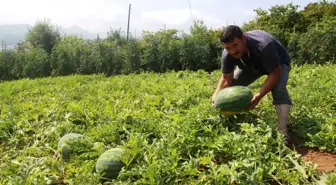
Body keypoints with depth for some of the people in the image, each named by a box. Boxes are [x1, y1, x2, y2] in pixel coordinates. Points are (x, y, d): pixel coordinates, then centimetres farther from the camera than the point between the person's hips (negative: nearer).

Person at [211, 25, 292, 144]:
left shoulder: (263, 46, -44)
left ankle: (282, 131, -31)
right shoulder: (227, 55, -28)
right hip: (252, 65, 5)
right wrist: (217, 94, -37)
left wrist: (259, 96, -49)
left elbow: (275, 74, -37)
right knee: (232, 86, -8)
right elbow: (226, 79, -18)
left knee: (278, 89, -32)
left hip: (278, 64, -5)